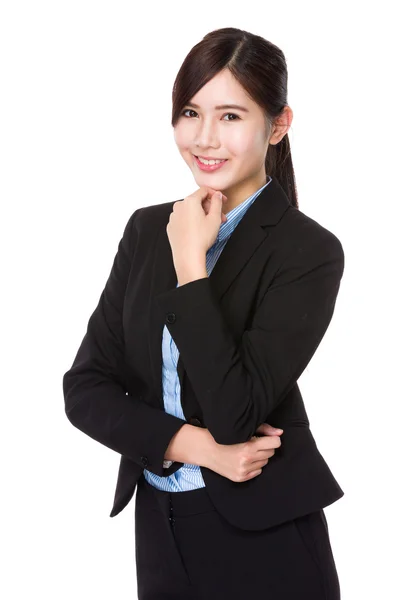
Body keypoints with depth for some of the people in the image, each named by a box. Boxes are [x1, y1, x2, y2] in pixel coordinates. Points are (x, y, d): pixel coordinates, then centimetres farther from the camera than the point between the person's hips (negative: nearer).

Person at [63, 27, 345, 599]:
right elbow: (84, 388, -2)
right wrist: (191, 444, -15)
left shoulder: (309, 252, -14)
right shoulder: (148, 229, 1)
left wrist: (192, 262, -21)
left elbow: (233, 414, -23)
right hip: (157, 525, 4)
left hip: (264, 538, -4)